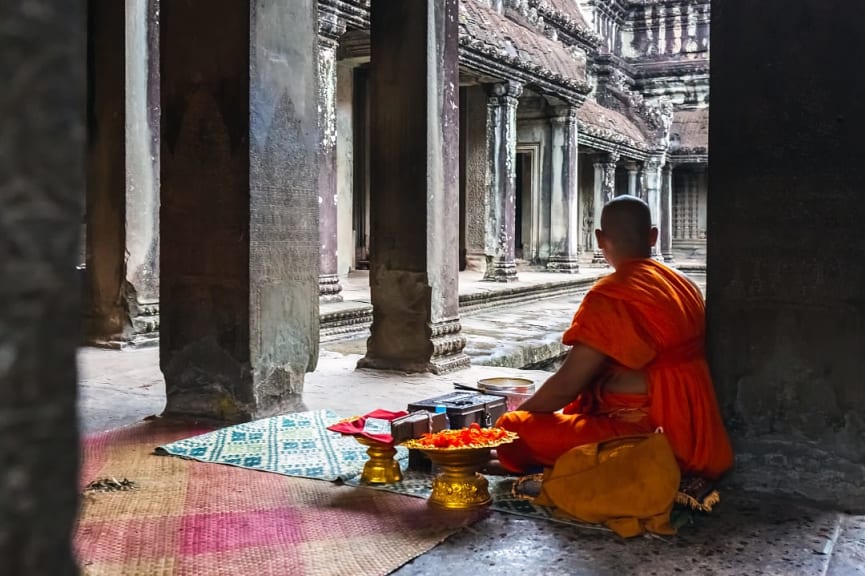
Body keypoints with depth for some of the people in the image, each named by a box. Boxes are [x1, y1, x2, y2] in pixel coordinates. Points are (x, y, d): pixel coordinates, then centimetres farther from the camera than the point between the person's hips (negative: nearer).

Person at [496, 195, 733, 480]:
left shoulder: (610, 297, -17)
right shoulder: (685, 286, 10)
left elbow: (566, 386, -17)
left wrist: (519, 413, 2)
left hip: (643, 435, -10)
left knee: (514, 430, -17)